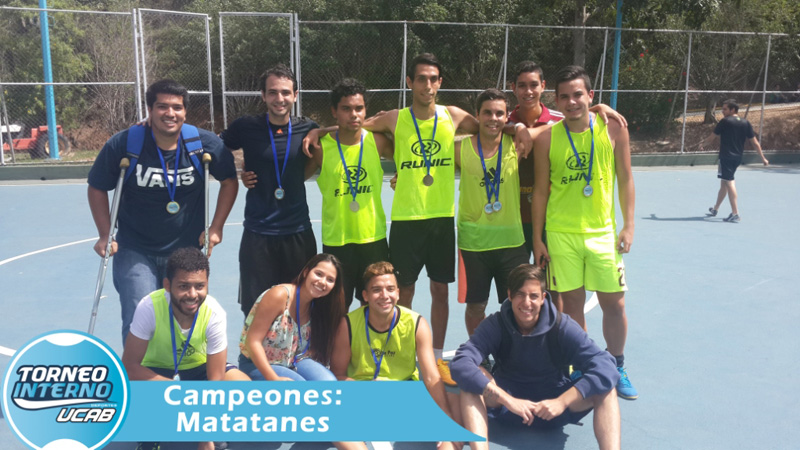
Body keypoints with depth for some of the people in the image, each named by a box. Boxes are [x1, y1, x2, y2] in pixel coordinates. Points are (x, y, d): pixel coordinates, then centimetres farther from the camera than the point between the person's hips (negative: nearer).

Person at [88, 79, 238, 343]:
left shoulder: (206, 144, -9)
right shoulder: (123, 144, -12)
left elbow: (229, 181, 6)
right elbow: (97, 189, 2)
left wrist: (216, 228, 0)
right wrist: (105, 236, -2)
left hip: (187, 250, 2)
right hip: (135, 252, -1)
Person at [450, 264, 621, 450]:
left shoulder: (562, 326, -15)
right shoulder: (495, 325, -15)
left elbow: (605, 367, -25)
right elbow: (460, 364, -30)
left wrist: (562, 402, -34)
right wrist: (509, 400, -38)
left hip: (555, 404, 0)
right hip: (507, 401, 0)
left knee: (605, 388, -25)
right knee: (474, 375, -30)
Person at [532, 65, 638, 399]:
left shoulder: (613, 128, -2)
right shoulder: (547, 138, -3)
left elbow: (625, 179, 3)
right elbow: (540, 190, 2)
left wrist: (628, 226, -2)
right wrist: (537, 239, 1)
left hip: (603, 231, 1)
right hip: (561, 233, 0)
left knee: (614, 303, 5)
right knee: (572, 303, 6)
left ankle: (618, 368, 27)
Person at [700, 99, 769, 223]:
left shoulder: (725, 121, -9)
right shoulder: (745, 123, 7)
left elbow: (712, 137, -2)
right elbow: (755, 143, 6)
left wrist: (703, 144, 18)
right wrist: (763, 158, 12)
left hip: (726, 157, -7)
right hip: (738, 157, 7)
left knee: (729, 183, -6)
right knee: (724, 183, 19)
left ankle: (735, 214, -11)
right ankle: (715, 209, 33)